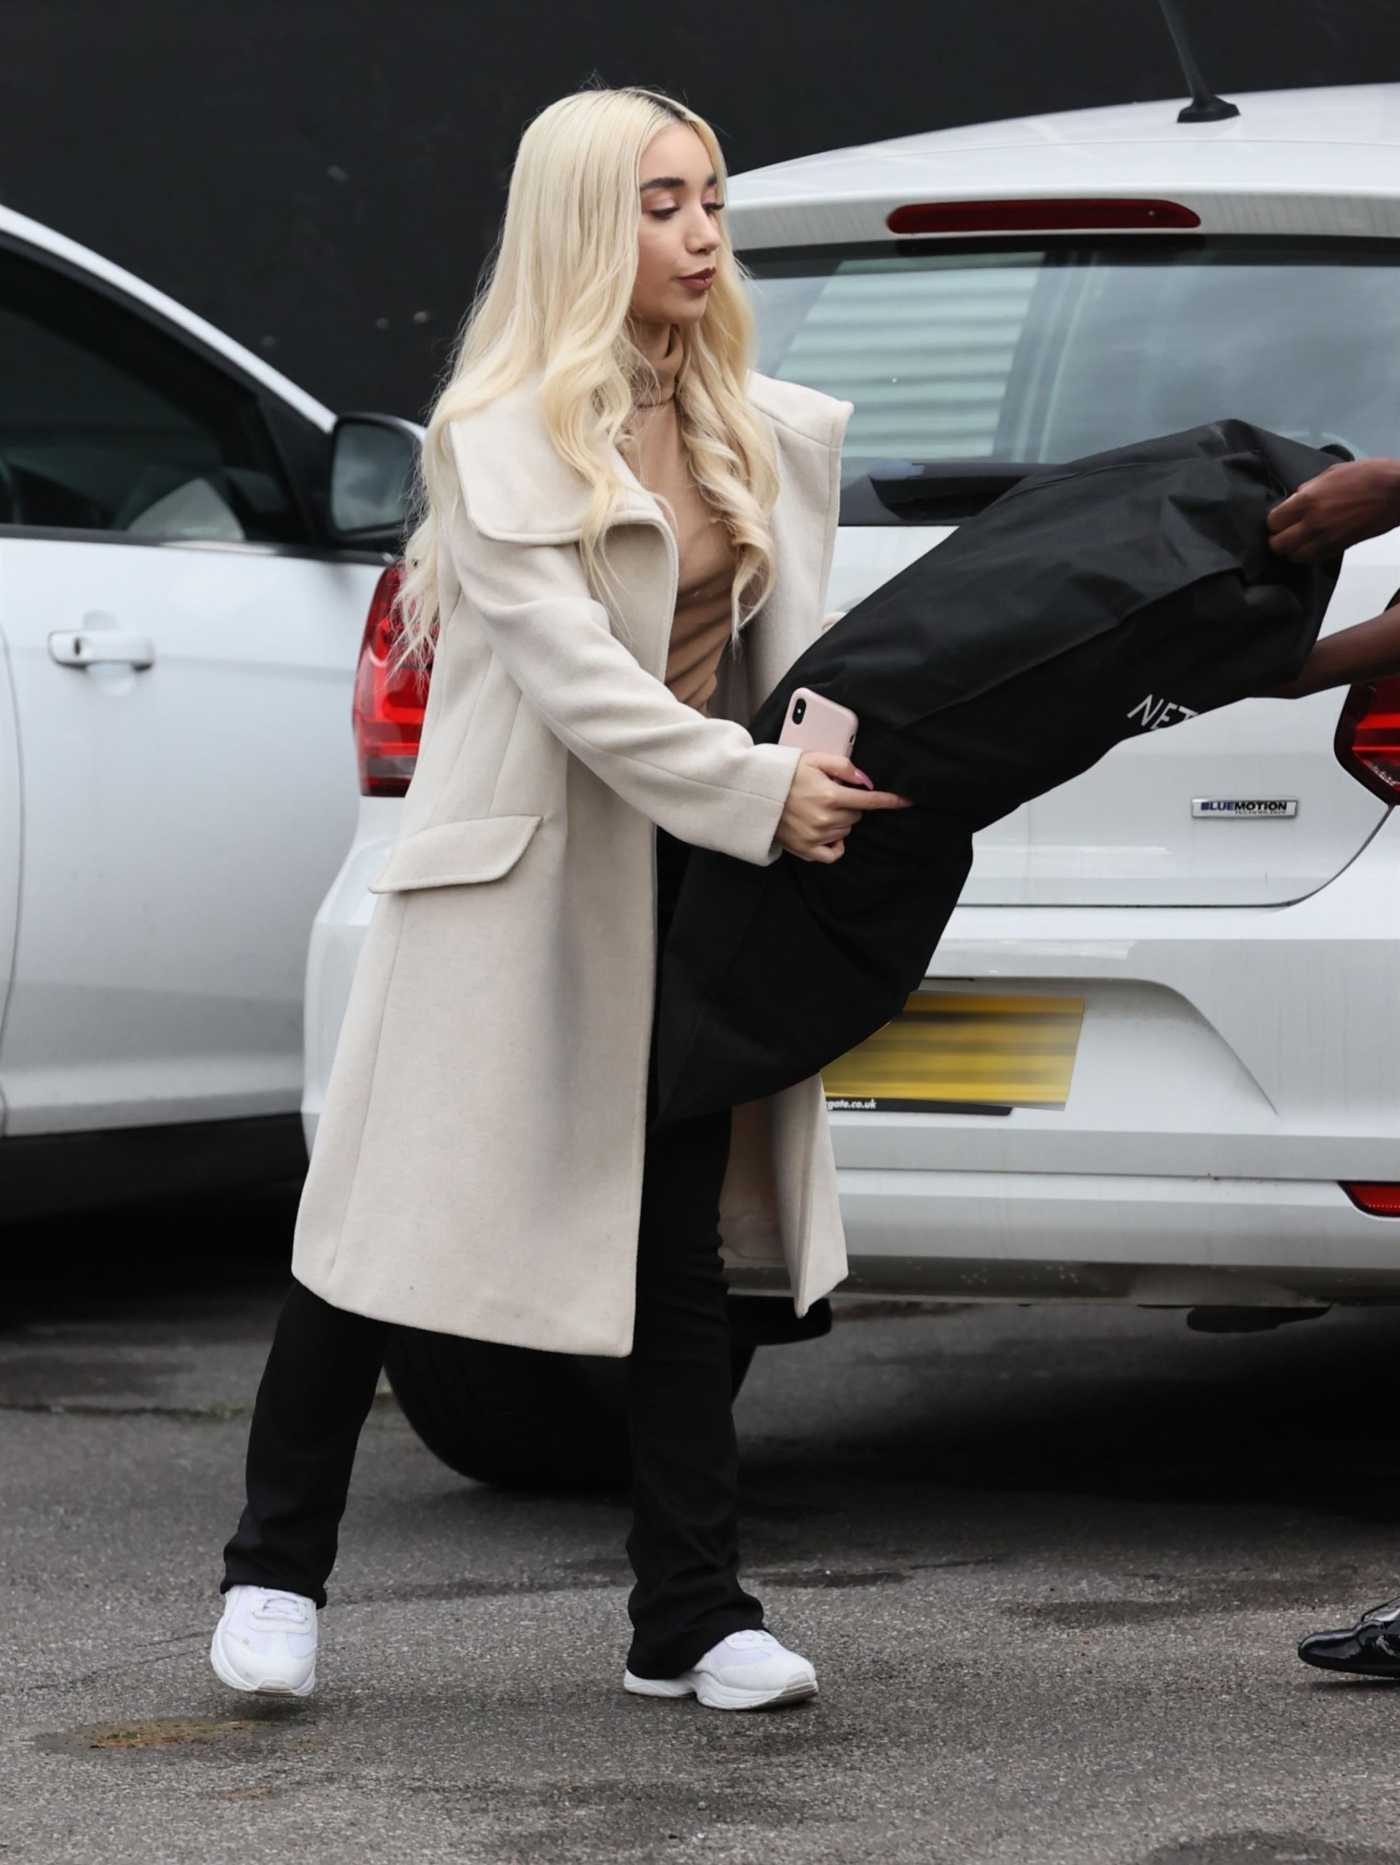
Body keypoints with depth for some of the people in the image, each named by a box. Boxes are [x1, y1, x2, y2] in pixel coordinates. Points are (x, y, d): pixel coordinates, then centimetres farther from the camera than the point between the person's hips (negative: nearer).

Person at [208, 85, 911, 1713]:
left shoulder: (755, 430, 9)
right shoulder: (501, 441, -12)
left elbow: (781, 637, 13)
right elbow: (573, 676, -21)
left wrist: (833, 762, -4)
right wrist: (761, 793, -28)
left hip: (689, 876, 6)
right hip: (519, 874, -6)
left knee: (676, 1244, 6)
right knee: (393, 1221, 4)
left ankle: (689, 1619, 10)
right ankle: (274, 1573, 19)